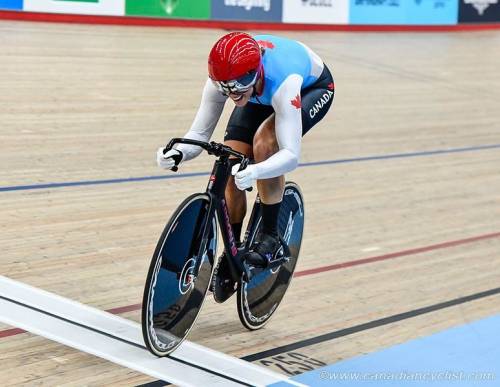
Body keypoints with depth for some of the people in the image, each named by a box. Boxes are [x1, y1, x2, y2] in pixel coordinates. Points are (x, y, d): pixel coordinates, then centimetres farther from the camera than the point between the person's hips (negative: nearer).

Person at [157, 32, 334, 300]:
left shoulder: (283, 83, -45)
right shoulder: (221, 79, -32)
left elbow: (291, 155, -48)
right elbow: (199, 134, -26)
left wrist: (254, 172, -66)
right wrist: (178, 152, -48)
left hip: (313, 87, -4)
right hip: (263, 92, 5)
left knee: (264, 142, -33)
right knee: (229, 167, -12)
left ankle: (270, 237, -16)